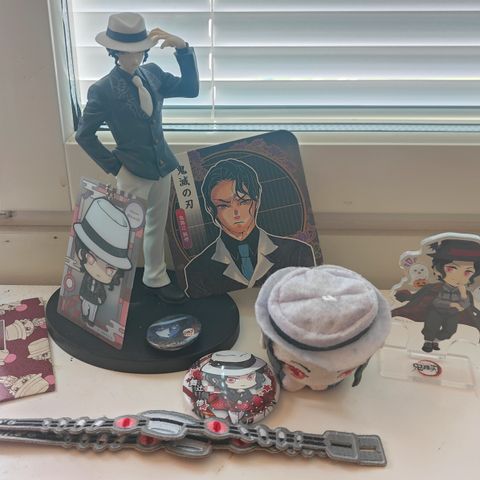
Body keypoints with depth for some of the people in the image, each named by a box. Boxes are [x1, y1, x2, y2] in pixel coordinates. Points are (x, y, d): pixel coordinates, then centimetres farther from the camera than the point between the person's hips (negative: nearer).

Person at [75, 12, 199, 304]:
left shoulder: (152, 73, 1)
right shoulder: (103, 90, -15)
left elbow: (191, 89, 1)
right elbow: (84, 136, -8)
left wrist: (183, 48, -10)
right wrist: (113, 166, -8)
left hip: (162, 166, 6)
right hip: (133, 173, -5)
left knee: (157, 226, 17)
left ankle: (156, 279, 34)